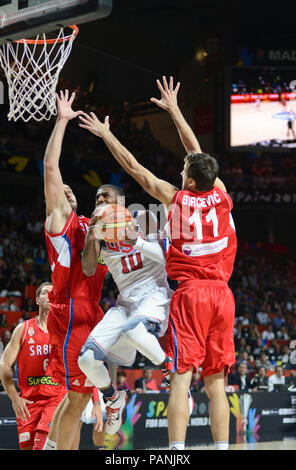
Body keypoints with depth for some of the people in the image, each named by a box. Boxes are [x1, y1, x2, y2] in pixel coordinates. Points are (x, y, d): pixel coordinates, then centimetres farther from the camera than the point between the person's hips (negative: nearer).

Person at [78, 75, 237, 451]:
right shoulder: (221, 196, 8)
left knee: (181, 378, -9)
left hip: (189, 293, -4)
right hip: (222, 294, 4)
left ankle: (176, 454, -17)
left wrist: (106, 135, 20)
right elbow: (199, 154, 21)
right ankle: (222, 450, 0)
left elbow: (134, 168, 8)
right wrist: (174, 111, 32)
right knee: (215, 384, 5)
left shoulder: (177, 199, -1)